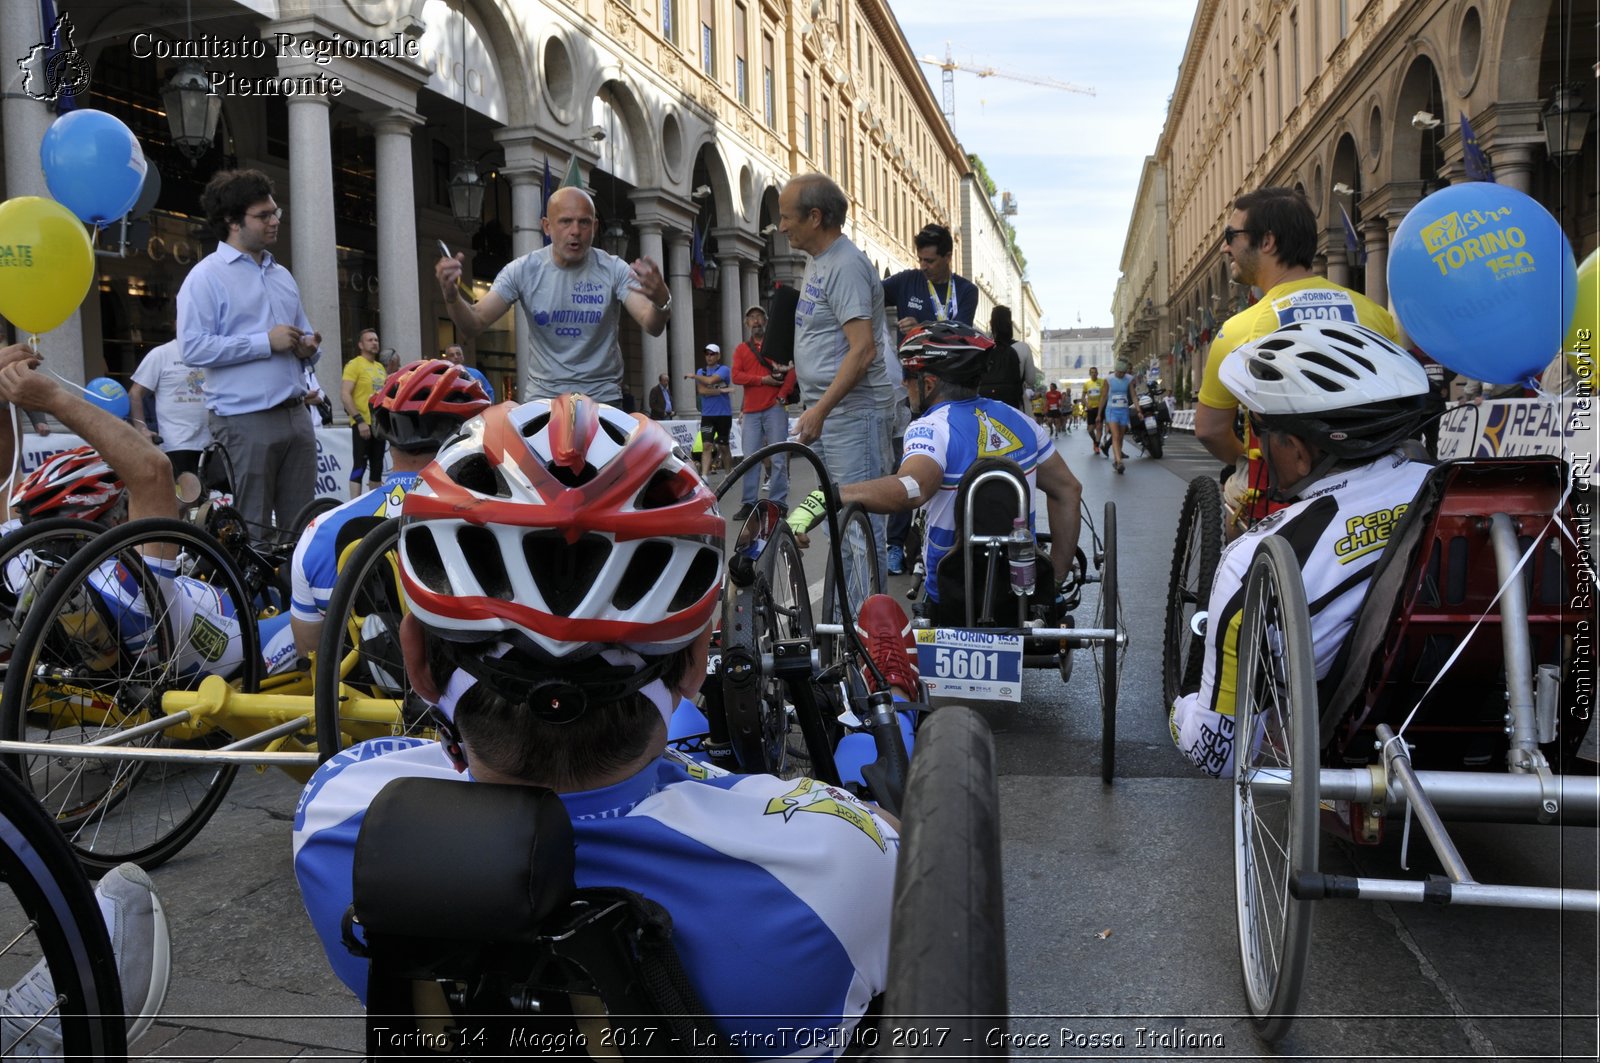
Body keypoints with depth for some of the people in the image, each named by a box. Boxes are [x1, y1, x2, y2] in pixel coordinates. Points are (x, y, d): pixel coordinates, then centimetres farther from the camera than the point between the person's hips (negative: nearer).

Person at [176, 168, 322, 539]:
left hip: (296, 415, 7)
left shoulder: (282, 276, 20)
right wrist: (266, 342, -16)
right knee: (250, 533, -2)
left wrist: (309, 347, 3)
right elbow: (193, 348, -14)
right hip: (245, 421, -7)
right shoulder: (206, 276, -3)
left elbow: (304, 333, 28)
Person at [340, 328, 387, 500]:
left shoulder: (380, 367, 15)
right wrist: (359, 420, -21)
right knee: (359, 466, -7)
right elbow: (345, 395, -14)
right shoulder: (354, 365, -7)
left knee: (377, 468, 12)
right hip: (362, 424, -7)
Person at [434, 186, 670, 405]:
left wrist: (661, 301, -45)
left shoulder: (614, 270, -9)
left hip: (603, 397, 0)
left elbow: (652, 327, -20)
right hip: (543, 396, 1)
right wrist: (452, 295, -32)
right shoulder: (523, 270, -6)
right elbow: (473, 325, -9)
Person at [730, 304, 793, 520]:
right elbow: (736, 376, 2)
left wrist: (782, 395, -11)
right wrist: (763, 380, -9)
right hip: (751, 411, 3)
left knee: (778, 458, -5)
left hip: (775, 408, -2)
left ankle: (779, 503, -3)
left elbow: (792, 369, 0)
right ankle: (749, 503, 4)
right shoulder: (741, 349, 15)